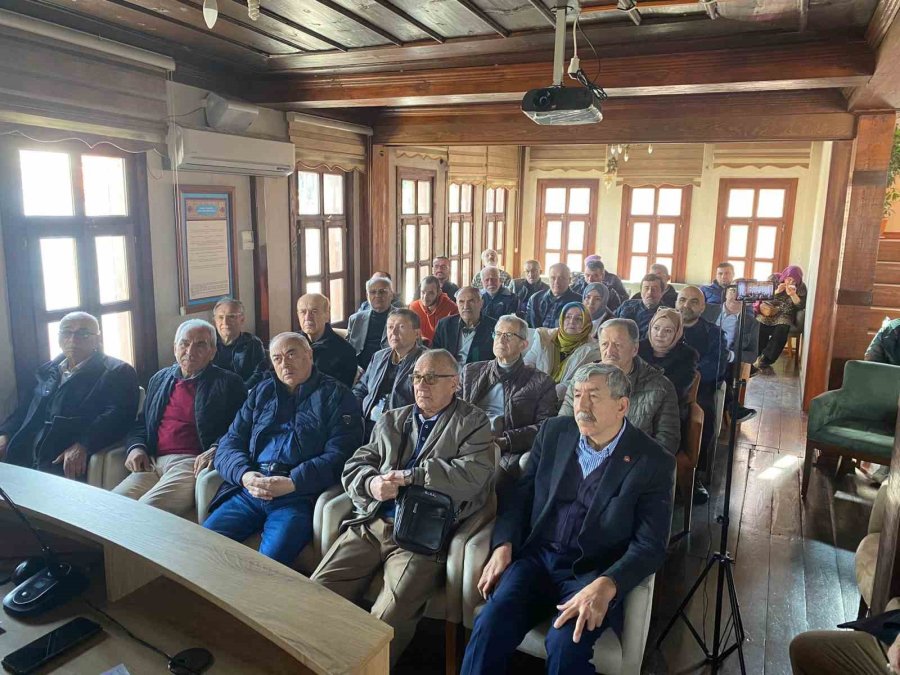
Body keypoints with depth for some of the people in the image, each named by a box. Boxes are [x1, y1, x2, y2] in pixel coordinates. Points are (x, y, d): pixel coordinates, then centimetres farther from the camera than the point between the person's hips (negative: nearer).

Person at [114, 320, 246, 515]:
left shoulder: (228, 383, 5)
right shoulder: (160, 379, 22)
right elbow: (141, 423, 26)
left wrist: (215, 450, -20)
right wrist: (136, 447, 5)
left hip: (192, 463, -5)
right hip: (151, 463, 5)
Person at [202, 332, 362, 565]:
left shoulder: (336, 395, 8)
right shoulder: (262, 392, 23)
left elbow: (338, 455, -4)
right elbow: (230, 442, 16)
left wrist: (293, 482, -16)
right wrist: (244, 475, -6)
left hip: (299, 496, -5)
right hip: (248, 491, 5)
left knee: (270, 561, -28)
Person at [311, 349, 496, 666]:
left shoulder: (473, 423, 7)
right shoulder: (390, 420, 21)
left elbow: (474, 474, -10)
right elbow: (354, 466, 15)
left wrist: (411, 476, -13)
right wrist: (371, 483, -9)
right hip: (370, 525, 5)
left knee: (388, 617, -25)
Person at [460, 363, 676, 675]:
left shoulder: (653, 462, -6)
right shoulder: (554, 432, 5)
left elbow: (650, 546, -9)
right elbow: (520, 495, 10)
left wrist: (605, 586, -26)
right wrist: (503, 547, -7)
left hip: (592, 572, -2)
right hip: (536, 557, 3)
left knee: (565, 644, -30)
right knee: (489, 628, -23)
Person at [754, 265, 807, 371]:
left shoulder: (801, 287, 1)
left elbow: (801, 306, -4)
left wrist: (793, 294, -20)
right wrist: (776, 291, -18)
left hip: (785, 314, 0)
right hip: (769, 312, 0)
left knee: (782, 330, -32)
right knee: (761, 327, -31)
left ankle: (763, 360, -27)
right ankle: (758, 357, -20)